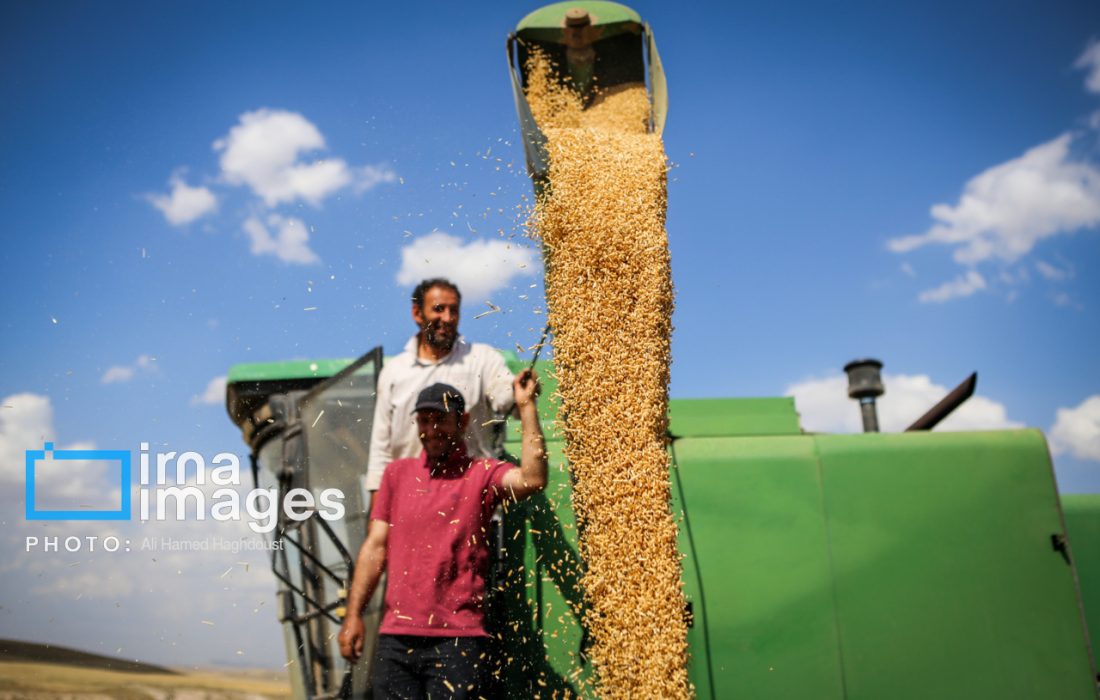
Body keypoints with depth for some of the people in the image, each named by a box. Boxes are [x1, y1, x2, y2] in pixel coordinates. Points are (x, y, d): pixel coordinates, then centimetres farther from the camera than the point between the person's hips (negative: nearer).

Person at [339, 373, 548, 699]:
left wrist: (526, 405, -13)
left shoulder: (482, 473, 2)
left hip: (458, 639, -3)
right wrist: (353, 616, 5)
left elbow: (532, 479, -19)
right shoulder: (397, 473, 13)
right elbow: (375, 547, 11)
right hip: (395, 637, 3)